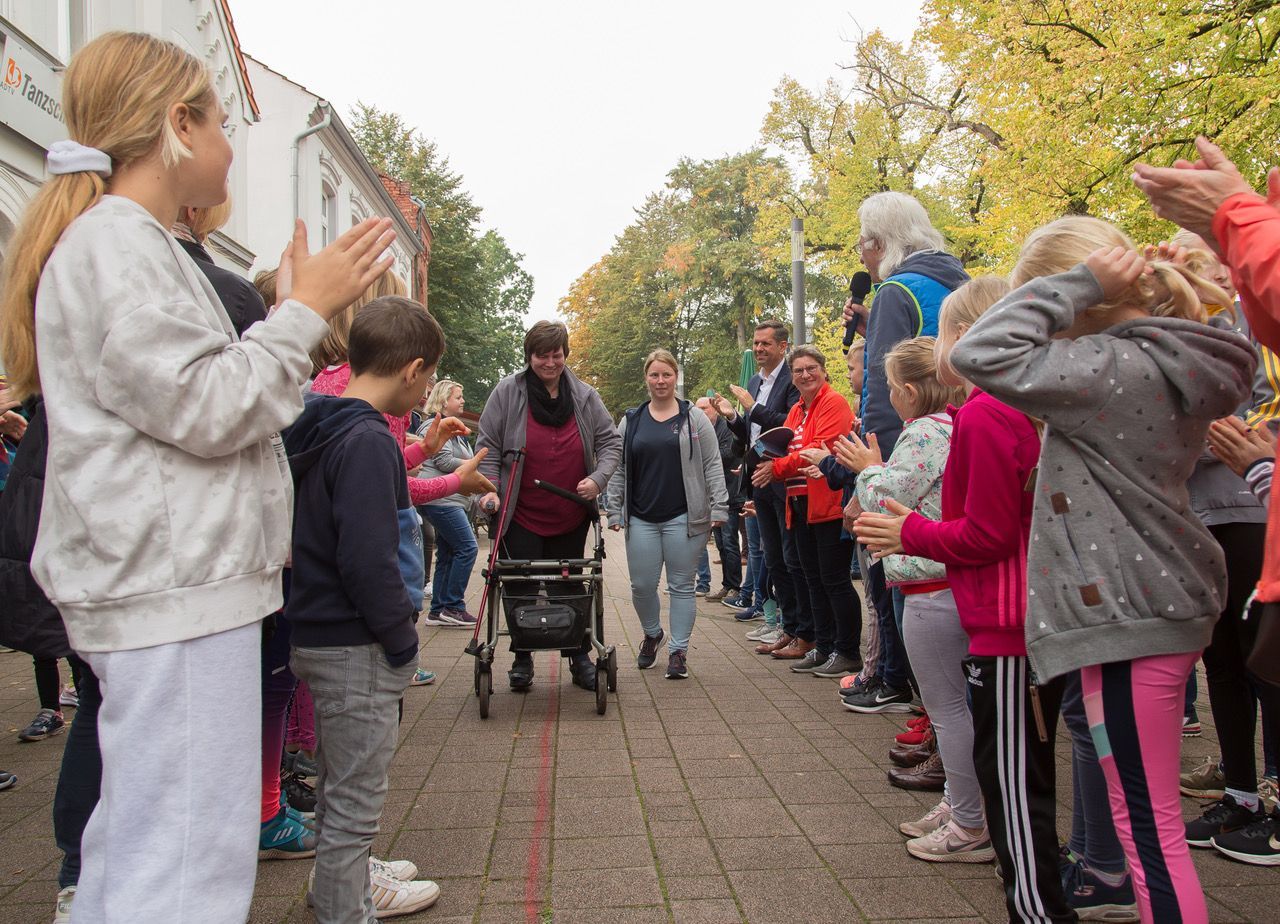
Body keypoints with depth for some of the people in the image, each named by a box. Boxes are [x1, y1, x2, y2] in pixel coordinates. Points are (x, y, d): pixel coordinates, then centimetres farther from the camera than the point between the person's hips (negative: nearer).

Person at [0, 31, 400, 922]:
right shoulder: (116, 245, -11)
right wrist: (305, 310, -9)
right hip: (174, 588, -11)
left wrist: (313, 312, 20)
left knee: (138, 835, 18)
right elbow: (205, 408, -17)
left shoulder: (129, 244, 22)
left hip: (163, 588, 11)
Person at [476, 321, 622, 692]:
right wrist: (489, 490, -14)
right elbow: (487, 447, -3)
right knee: (521, 588, 4)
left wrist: (598, 478, -10)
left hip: (571, 517, 2)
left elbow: (610, 442, 6)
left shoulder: (585, 396, 2)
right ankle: (522, 658, 20)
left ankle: (580, 657, 24)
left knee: (572, 587, 12)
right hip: (520, 516, -2)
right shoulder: (508, 392, -5)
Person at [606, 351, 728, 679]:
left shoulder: (695, 418, 3)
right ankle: (652, 633, 32)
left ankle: (678, 650, 12)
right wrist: (614, 511, 7)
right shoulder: (631, 420, 10)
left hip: (683, 517, -2)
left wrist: (718, 507, -6)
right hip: (641, 518, 3)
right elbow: (617, 469, 12)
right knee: (642, 585, 5)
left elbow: (713, 465, 1)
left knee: (681, 586, 3)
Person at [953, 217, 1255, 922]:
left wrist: (1075, 281, -19)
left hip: (1130, 614, -10)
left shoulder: (1114, 368, -20)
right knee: (1148, 816, 20)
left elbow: (981, 354, -25)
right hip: (1164, 599, 10)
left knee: (1148, 826, -2)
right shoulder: (1170, 361, 9)